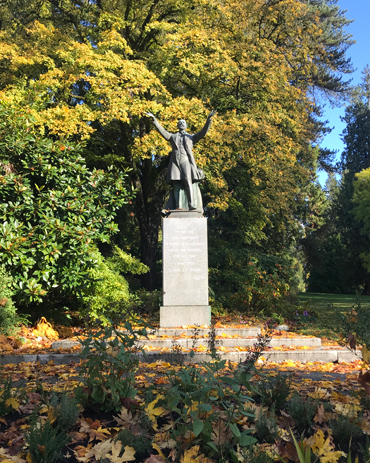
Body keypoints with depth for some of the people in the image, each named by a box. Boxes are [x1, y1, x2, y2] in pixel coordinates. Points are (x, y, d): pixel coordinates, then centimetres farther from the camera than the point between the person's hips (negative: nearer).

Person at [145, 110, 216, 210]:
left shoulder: (191, 137, 25)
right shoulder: (173, 137, 29)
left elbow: (203, 132, 14)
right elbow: (162, 131, 22)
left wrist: (208, 120, 3)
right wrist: (154, 119, 14)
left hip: (186, 161, -2)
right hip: (174, 162, 2)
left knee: (188, 181, -21)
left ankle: (191, 204, -32)